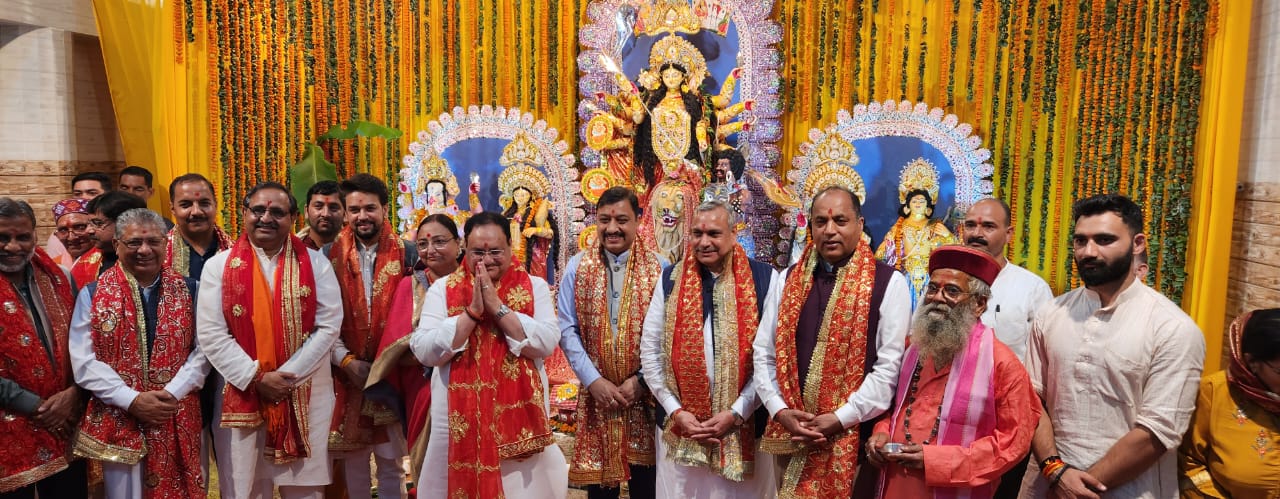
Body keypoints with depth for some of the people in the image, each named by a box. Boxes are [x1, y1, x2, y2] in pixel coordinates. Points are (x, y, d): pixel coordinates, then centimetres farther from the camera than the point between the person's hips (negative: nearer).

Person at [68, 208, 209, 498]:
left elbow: (203, 349, 0)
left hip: (178, 421, 1)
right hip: (119, 422, -1)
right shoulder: (93, 295, 1)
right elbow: (84, 362, -5)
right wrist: (132, 399, -15)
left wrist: (173, 392, -14)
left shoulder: (186, 290, 4)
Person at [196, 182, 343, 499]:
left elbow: (328, 326, -4)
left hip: (305, 396, 0)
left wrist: (288, 376, -13)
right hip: (241, 395, 0)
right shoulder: (219, 266, 2)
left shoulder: (316, 264, 2)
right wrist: (257, 378, -13)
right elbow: (211, 334, -4)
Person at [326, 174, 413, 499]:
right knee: (352, 460, 11)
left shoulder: (407, 255, -2)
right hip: (346, 375, 1)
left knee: (392, 462, 9)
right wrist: (347, 361, -10)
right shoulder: (331, 255, 0)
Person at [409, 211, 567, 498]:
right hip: (460, 418, 0)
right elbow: (424, 351, -8)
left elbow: (546, 343, -11)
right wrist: (472, 311, -15)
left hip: (519, 414, 0)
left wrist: (497, 307, -15)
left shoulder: (534, 287, 2)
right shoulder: (442, 289, 3)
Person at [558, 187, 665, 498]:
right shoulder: (577, 267, 1)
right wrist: (594, 381, -9)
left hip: (645, 396, -1)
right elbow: (567, 330, -1)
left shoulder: (657, 268, -3)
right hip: (596, 394, 1)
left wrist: (641, 380, -11)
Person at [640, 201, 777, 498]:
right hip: (679, 427, 2)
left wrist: (737, 412, -11)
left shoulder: (763, 279, -4)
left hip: (744, 428, -2)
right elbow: (650, 352, 4)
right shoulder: (670, 280, 4)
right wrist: (675, 411, -4)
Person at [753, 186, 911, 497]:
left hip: (853, 436, -3)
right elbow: (764, 354, 6)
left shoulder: (889, 283, -5)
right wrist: (781, 411, -7)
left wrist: (840, 419, -14)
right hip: (791, 435, 4)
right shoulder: (787, 281, 6)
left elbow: (891, 366, -10)